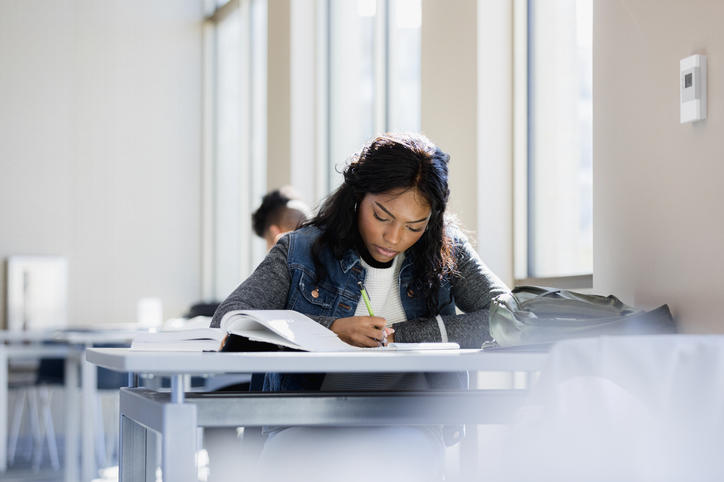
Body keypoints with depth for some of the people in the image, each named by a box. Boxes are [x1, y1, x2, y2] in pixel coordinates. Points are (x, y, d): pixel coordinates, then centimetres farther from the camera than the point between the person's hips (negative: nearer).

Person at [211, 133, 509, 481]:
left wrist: (398, 335, -9)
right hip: (307, 428, 0)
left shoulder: (446, 253, 11)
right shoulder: (300, 251, 8)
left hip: (407, 430, 1)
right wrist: (331, 330, -16)